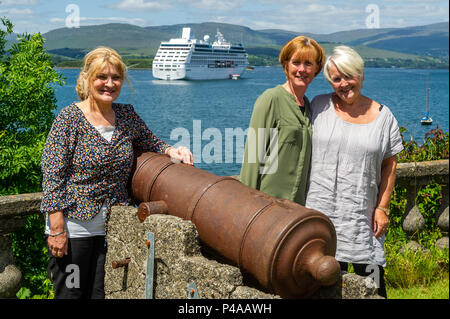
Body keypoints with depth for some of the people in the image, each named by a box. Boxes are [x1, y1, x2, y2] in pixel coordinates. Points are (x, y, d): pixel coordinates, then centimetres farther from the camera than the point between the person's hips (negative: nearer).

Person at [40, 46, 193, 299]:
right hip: (74, 225, -4)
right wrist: (57, 228, -15)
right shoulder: (70, 118, -9)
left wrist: (171, 150, -2)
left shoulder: (127, 115, 6)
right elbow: (52, 174, -11)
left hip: (112, 225, 4)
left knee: (101, 293, 9)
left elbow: (150, 143, 22)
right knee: (70, 293, 5)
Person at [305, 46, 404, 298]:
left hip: (363, 213, 0)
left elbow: (390, 164, 7)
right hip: (321, 209, 0)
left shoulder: (383, 116, 4)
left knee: (371, 283, 1)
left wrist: (382, 207, 1)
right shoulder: (320, 106, 4)